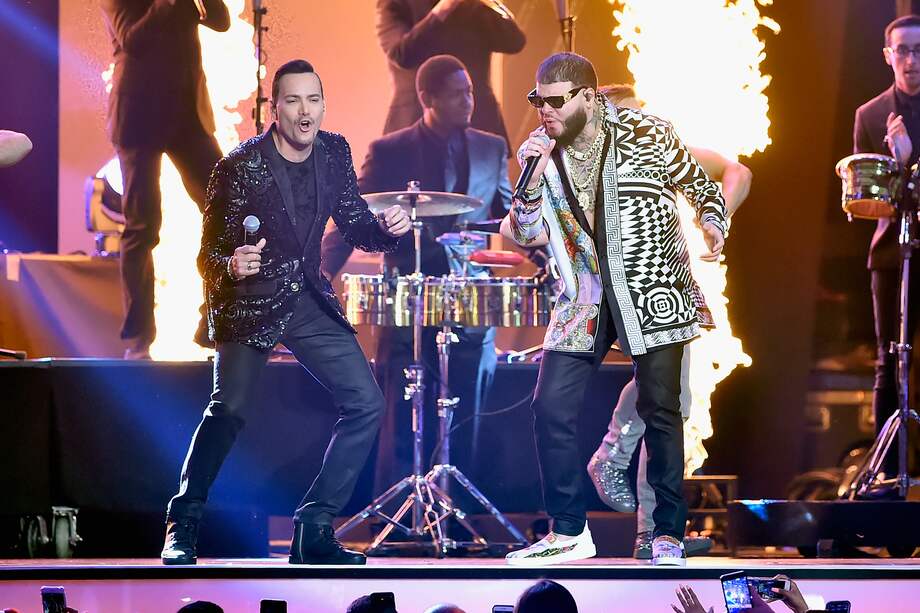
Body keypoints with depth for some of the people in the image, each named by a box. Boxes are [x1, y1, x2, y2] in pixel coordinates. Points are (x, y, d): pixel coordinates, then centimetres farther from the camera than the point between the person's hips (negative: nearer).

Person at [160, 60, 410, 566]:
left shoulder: (334, 152, 0)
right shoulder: (239, 168, -16)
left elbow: (355, 226, 10)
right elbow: (209, 254, -13)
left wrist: (384, 228, -12)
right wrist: (230, 267, -36)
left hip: (309, 301, 6)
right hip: (250, 302, -6)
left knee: (365, 403, -2)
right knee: (230, 406, -25)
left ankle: (313, 531, 6)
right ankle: (182, 529, -13)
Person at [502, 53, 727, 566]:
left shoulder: (645, 134, -9)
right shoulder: (538, 149, 1)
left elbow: (699, 183, 6)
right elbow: (530, 235, -1)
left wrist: (713, 225, -12)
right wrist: (532, 183, -17)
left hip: (653, 289, -4)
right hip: (585, 298, 4)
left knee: (660, 409, -1)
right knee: (552, 407, -3)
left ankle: (670, 533, 11)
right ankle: (569, 532, 8)